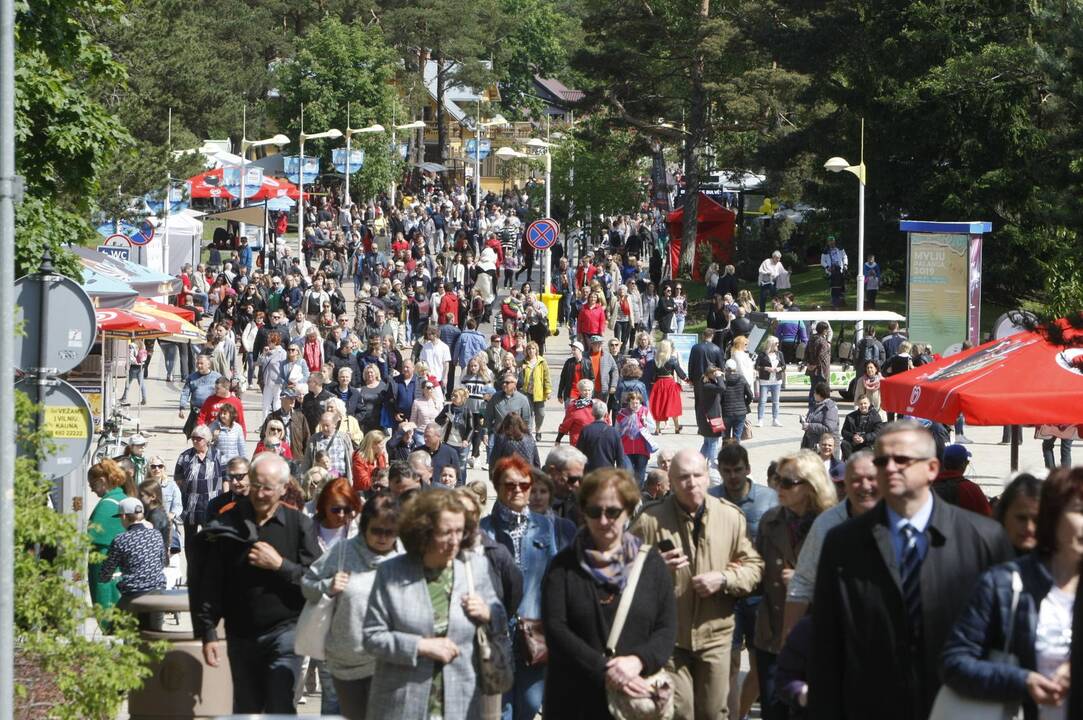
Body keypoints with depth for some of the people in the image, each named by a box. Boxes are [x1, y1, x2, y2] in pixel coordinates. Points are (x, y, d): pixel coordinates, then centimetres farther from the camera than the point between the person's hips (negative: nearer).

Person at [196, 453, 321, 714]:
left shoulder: (299, 524, -2)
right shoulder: (229, 523, 3)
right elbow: (211, 585, 4)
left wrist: (280, 565, -16)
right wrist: (208, 633, 1)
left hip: (284, 631, -3)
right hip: (241, 634, 3)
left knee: (279, 707, -13)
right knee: (245, 709, 13)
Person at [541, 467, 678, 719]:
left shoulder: (651, 562, 8)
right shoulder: (564, 566, 3)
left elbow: (667, 628, 4)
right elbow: (555, 628, -6)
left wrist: (638, 661, -16)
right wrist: (603, 671, -17)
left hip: (637, 698, 1)